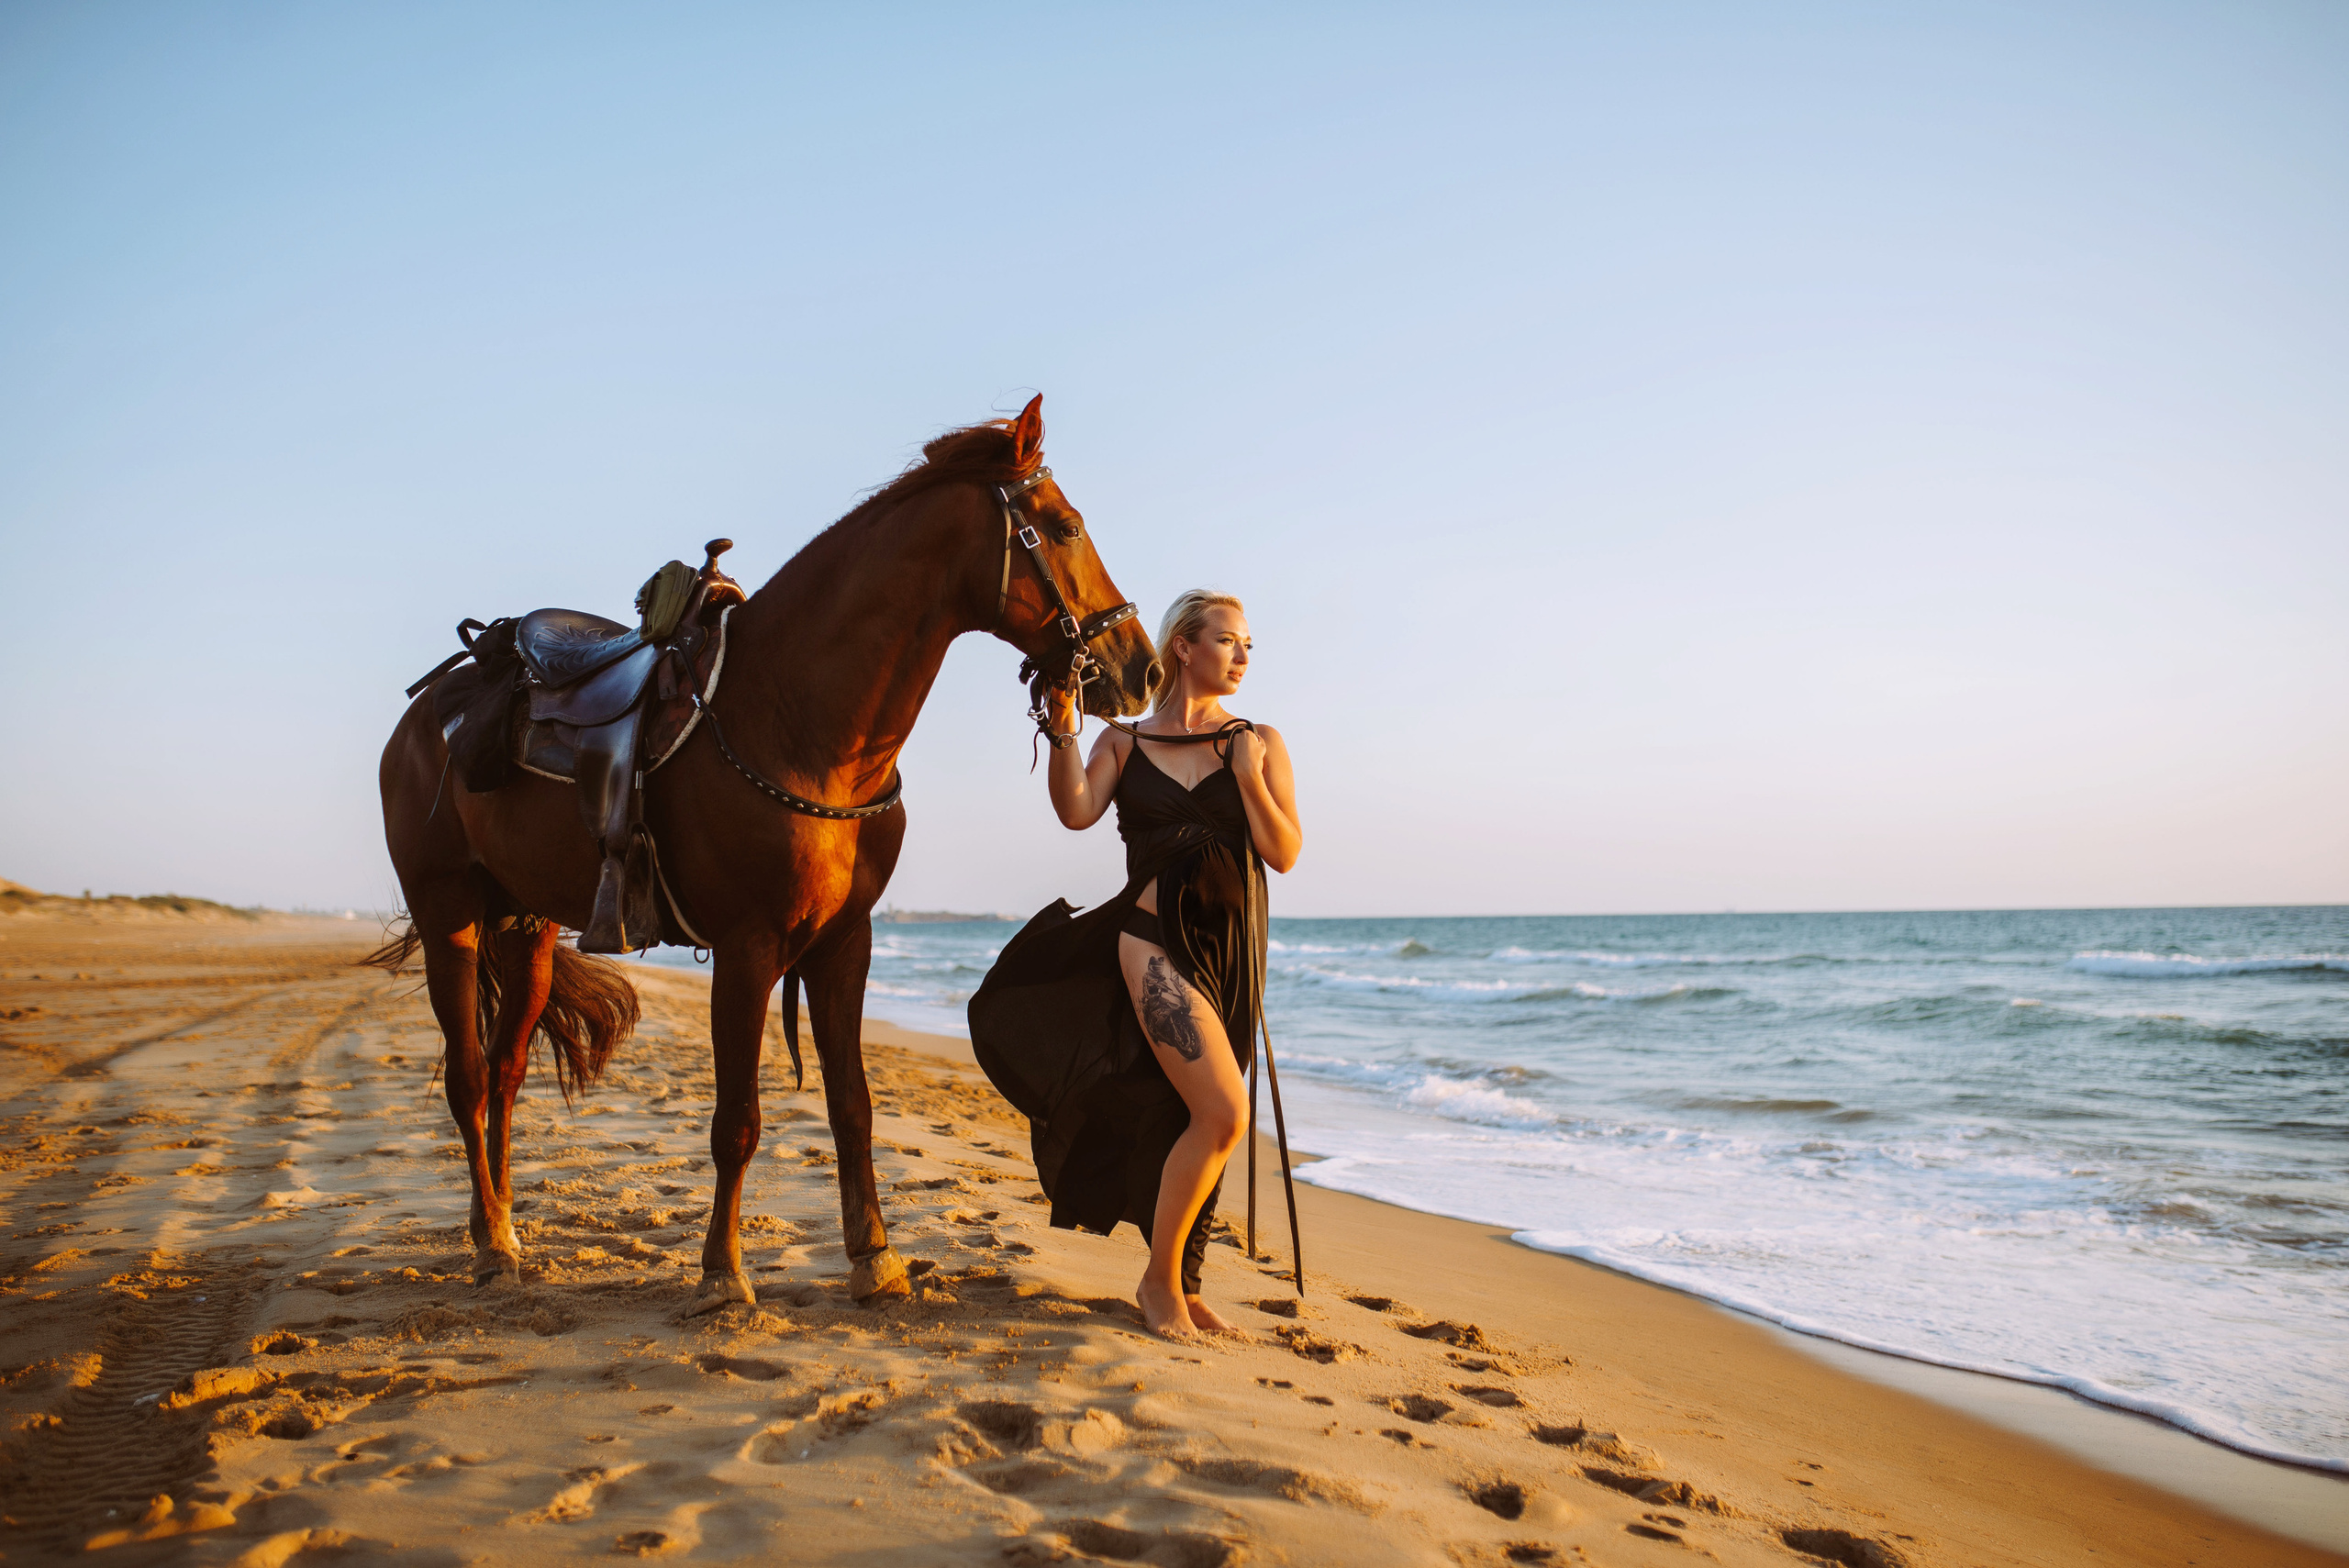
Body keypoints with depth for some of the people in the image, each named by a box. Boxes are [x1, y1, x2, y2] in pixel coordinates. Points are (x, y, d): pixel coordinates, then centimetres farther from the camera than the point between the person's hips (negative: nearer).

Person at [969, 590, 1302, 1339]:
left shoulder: (1260, 743, 9)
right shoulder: (1126, 741, 6)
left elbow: (1284, 854, 1)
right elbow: (1076, 812, -12)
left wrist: (1249, 777, -10)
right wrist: (1062, 724, -22)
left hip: (1231, 954, 4)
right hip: (1157, 939, -4)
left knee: (1189, 1123, 12)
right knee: (1223, 1116, -18)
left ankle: (1181, 1287, 28)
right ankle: (1160, 1281, 1)